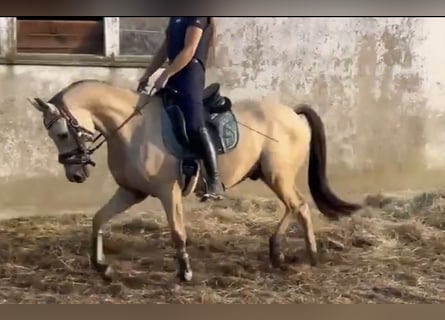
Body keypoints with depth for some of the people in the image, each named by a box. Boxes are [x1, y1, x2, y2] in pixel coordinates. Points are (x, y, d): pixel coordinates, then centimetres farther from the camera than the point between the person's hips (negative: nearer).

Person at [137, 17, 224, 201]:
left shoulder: (198, 16, -9)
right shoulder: (176, 17, 18)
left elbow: (189, 50, -17)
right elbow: (165, 48, 22)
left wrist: (165, 76, -17)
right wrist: (147, 74, 18)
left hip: (190, 73, -10)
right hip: (175, 74, 10)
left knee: (195, 127, -21)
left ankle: (214, 182, -20)